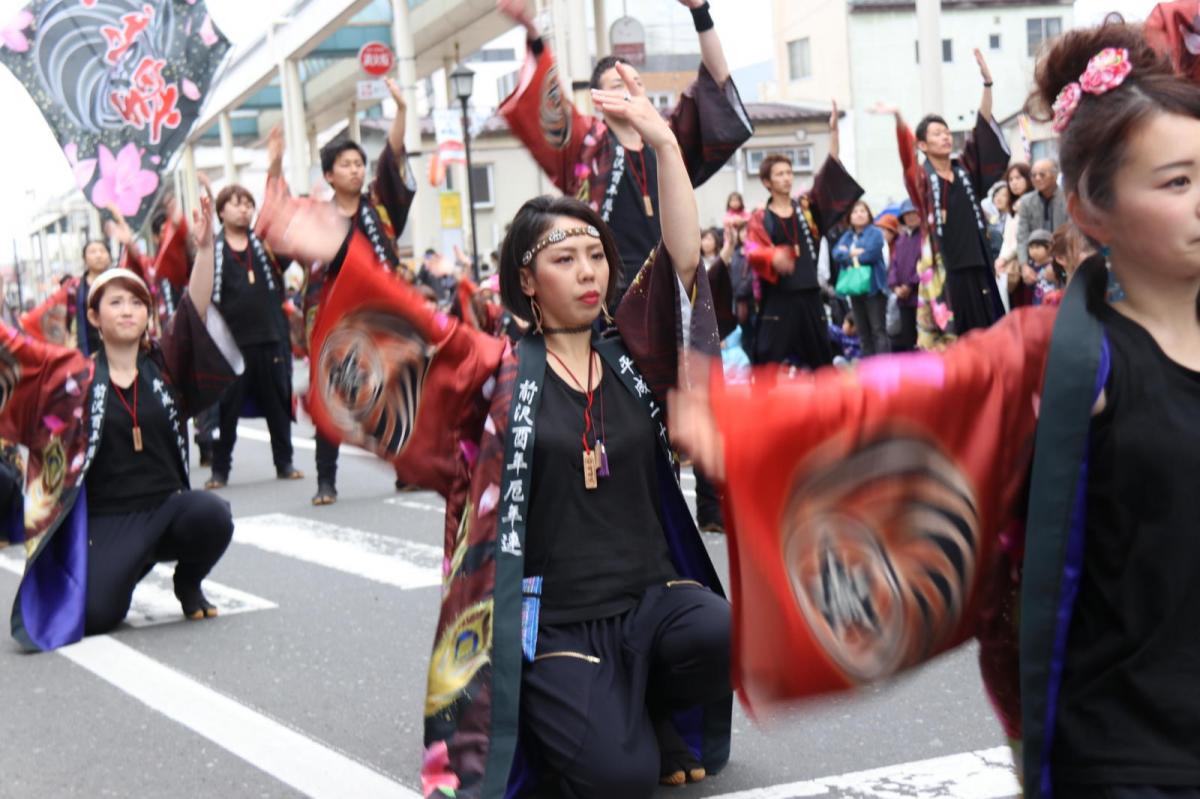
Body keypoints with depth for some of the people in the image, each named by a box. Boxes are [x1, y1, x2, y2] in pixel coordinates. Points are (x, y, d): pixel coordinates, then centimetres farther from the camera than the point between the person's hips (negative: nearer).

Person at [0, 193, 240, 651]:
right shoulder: (76, 376, 2)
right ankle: (133, 566, 19)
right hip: (106, 521, -1)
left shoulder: (164, 365, 5)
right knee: (95, 617, -19)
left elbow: (195, 311, -8)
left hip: (167, 506, 2)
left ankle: (187, 582, 4)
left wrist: (204, 248, -21)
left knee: (214, 516, -31)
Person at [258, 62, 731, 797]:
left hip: (654, 593, 4)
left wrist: (663, 144, -15)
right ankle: (562, 720, 16)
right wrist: (339, 254, -26)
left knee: (719, 631, -28)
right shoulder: (502, 373, 1)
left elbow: (684, 262, -4)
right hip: (555, 621, -3)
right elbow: (420, 329, -11)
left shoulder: (631, 360, 6)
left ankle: (661, 719, 5)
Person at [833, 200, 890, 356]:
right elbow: (836, 253, 1)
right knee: (863, 332, 9)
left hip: (873, 287, -6)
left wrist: (847, 255, 0)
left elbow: (870, 254, -15)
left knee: (878, 330, -10)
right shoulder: (847, 236, 16)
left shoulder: (875, 233, -1)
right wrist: (853, 253, -14)